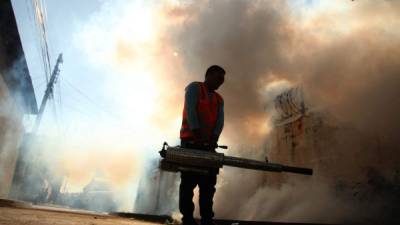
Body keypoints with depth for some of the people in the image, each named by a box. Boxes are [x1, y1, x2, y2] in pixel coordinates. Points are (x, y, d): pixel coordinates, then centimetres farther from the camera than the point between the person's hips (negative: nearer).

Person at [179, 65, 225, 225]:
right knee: (189, 181, -7)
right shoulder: (194, 88, 4)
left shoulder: (219, 100, 21)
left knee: (209, 182, 2)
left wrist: (214, 139, -14)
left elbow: (220, 121, 5)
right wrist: (198, 134, -22)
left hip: (208, 144, 6)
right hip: (190, 141, -6)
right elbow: (190, 110, -11)